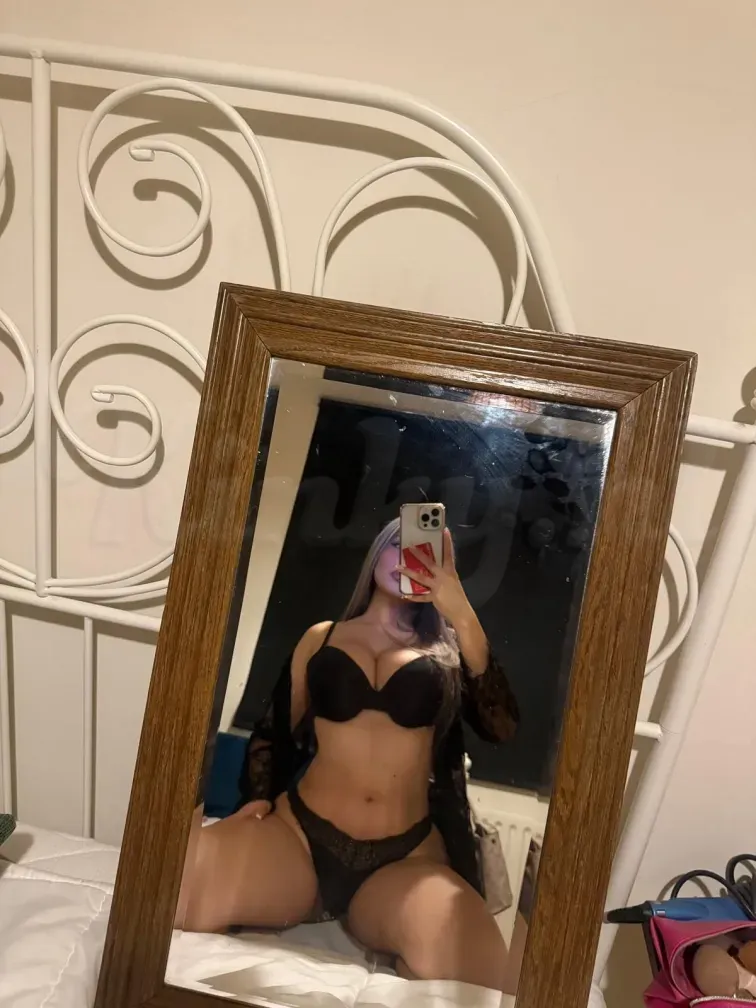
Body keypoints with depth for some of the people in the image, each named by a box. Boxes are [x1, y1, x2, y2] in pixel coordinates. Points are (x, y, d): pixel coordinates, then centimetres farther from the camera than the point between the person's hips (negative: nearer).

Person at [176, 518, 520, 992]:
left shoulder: (446, 651, 11)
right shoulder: (323, 636, 14)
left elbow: (502, 727, -6)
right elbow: (272, 732, 18)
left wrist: (463, 616, -11)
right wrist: (258, 800, -1)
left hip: (405, 859, 0)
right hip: (300, 833, 1)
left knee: (473, 976, -33)